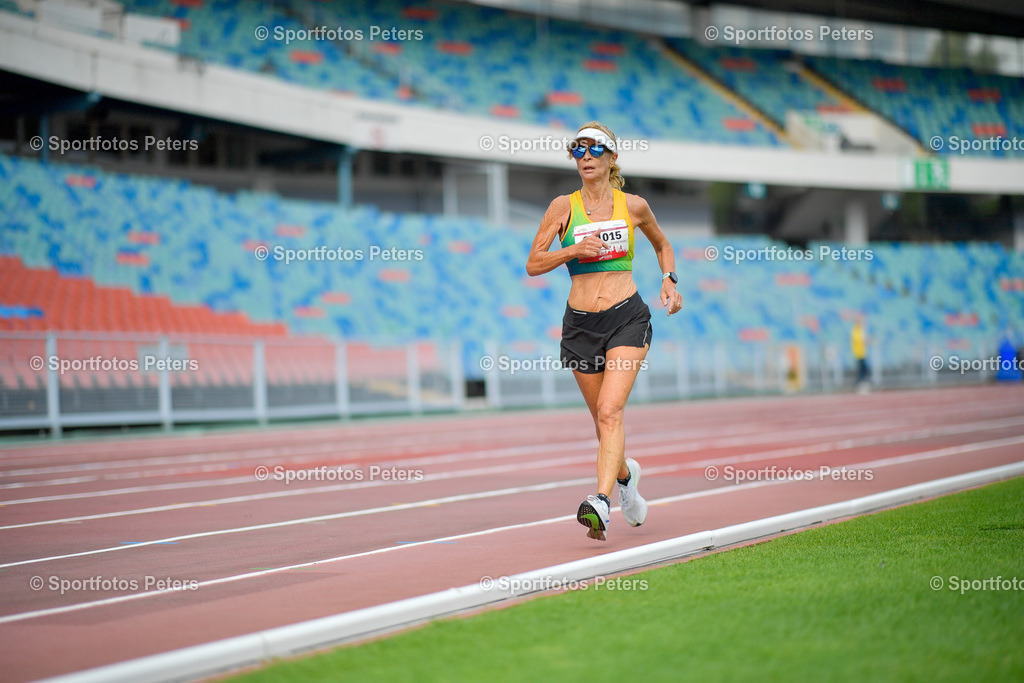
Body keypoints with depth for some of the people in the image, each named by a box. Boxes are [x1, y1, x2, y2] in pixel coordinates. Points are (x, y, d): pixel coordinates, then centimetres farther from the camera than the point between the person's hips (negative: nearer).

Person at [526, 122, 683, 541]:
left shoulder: (633, 206, 4)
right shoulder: (563, 207, 2)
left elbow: (662, 245, 23)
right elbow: (533, 264, 0)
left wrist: (669, 281, 6)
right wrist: (573, 250, -15)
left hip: (627, 317, -2)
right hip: (580, 322, 2)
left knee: (610, 411, -20)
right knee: (603, 419, 12)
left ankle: (602, 501, -30)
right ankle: (625, 474, 43)